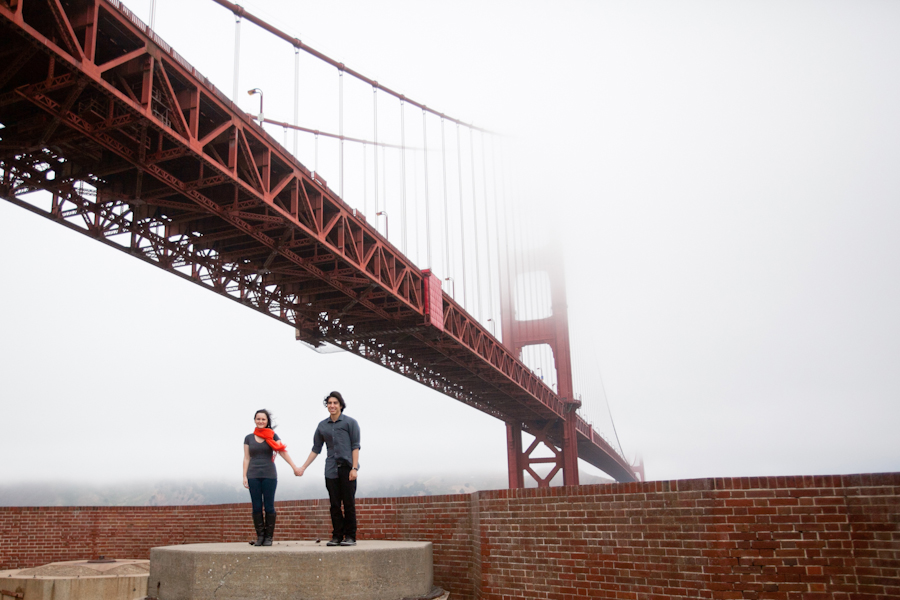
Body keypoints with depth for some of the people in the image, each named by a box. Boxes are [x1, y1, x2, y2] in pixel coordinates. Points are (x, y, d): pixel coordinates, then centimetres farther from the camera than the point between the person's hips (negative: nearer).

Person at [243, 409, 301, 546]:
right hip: (253, 476, 2)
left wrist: (294, 467, -8)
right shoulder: (249, 438, 11)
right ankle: (260, 536, 8)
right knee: (256, 507, 0)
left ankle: (269, 537, 5)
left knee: (269, 506, -2)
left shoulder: (272, 436, 6)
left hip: (269, 475, -2)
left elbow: (283, 452, -1)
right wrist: (245, 476, 3)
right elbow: (246, 458, 11)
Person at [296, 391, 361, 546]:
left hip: (347, 468, -4)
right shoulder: (322, 426, 11)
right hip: (331, 470, 4)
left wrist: (354, 468, -12)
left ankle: (350, 536, 5)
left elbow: (355, 446, -4)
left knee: (349, 503, -2)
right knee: (334, 505, 5)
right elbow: (316, 449, 16)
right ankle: (337, 536, 12)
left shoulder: (350, 422, 0)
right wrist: (303, 467, 12)